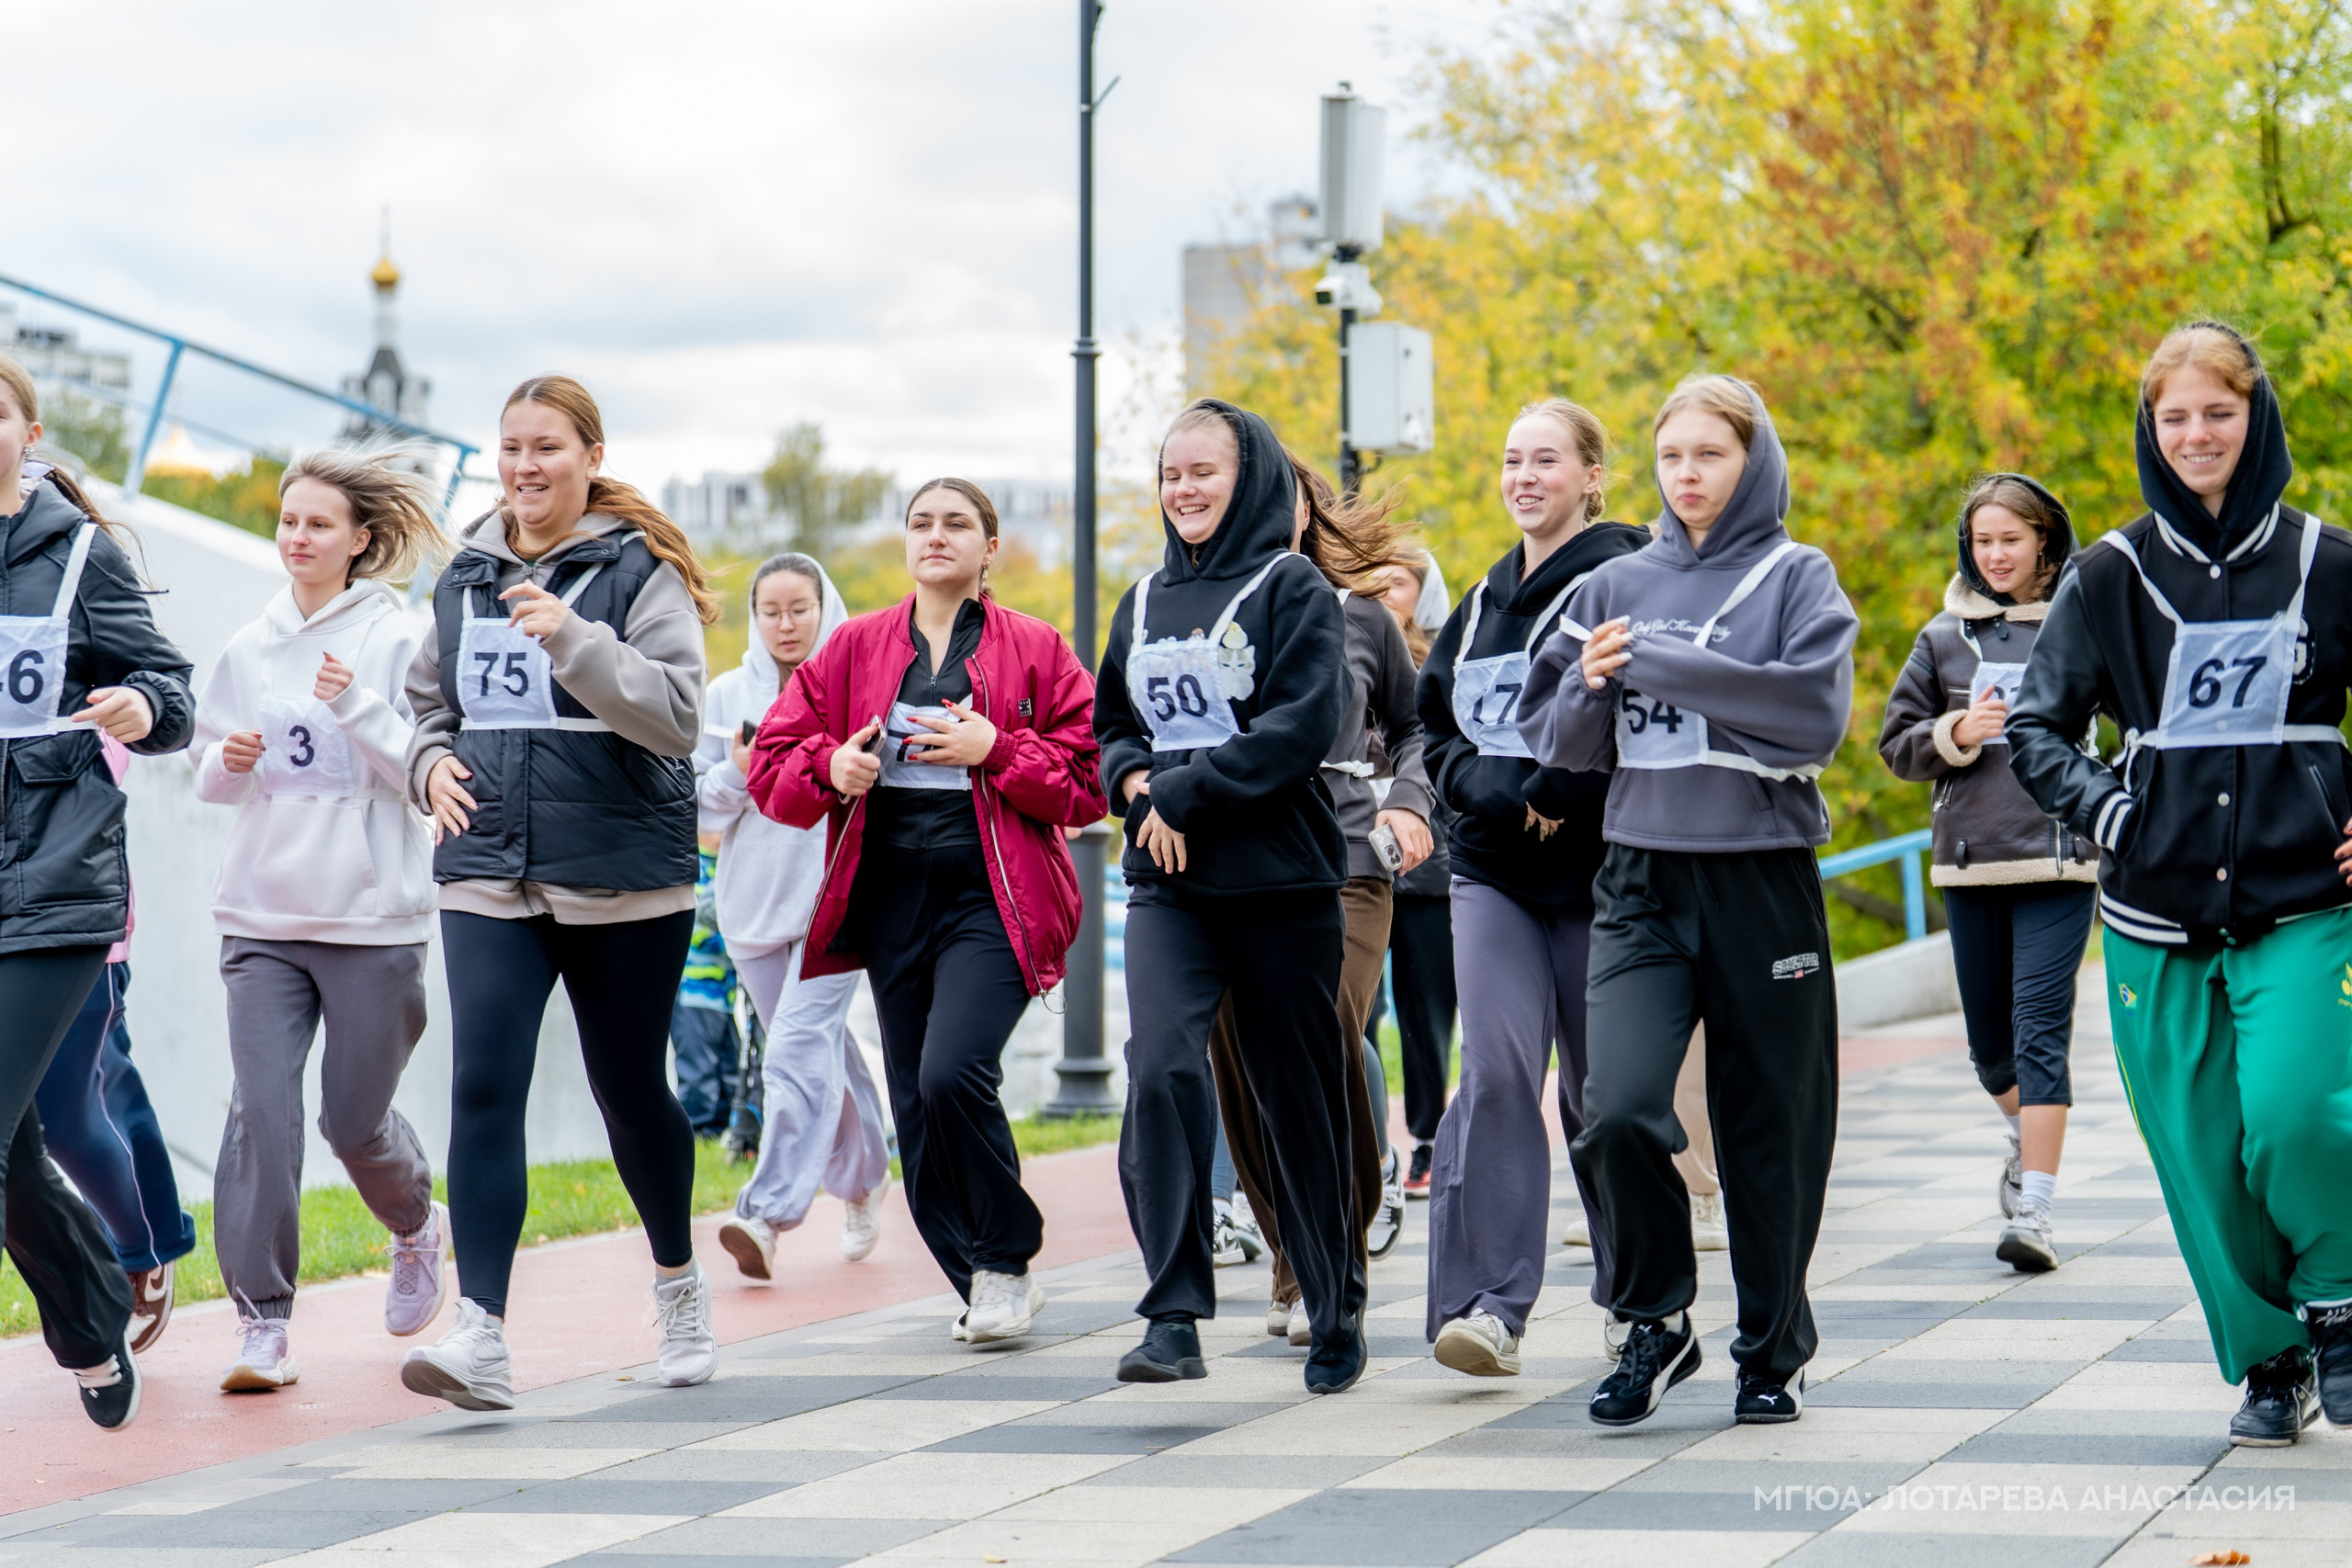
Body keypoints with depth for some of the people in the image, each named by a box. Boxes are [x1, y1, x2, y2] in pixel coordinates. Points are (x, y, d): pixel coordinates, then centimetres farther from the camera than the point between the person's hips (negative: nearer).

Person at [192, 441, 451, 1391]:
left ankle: (417, 1228, 38)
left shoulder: (399, 640, -4)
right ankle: (263, 1319, -6)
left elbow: (429, 770, -9)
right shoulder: (249, 648, 9)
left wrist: (357, 709, -23)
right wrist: (229, 762, -5)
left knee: (355, 1118, 5)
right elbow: (210, 776, 17)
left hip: (373, 915, -3)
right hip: (262, 918, 3)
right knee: (262, 1107, -11)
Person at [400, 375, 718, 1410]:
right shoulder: (466, 575, 11)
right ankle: (481, 1338, -18)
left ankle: (678, 1281, 36)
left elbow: (678, 714, -15)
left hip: (625, 877, -3)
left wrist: (572, 639, -26)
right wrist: (432, 763, 2)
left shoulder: (641, 570, -4)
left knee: (631, 1088, 10)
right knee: (483, 1087, -13)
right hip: (488, 874, 3)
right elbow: (428, 702, 23)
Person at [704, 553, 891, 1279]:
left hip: (838, 897, -4)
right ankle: (863, 1177, 36)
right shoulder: (726, 696, 8)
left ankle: (768, 1215, -24)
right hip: (753, 897, 4)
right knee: (824, 1050, 14)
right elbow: (700, 806, 8)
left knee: (799, 1048, -17)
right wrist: (739, 772, -10)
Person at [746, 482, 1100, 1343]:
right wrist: (830, 769, -10)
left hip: (992, 900, -4)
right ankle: (983, 1288, 16)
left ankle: (1008, 1261, -1)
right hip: (891, 899, 4)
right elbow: (773, 761, 11)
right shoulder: (856, 647, 12)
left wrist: (995, 749, -14)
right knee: (918, 1107, 3)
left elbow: (1089, 779, -1)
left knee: (952, 1075, -21)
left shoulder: (1037, 651, 4)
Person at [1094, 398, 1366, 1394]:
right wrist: (1136, 783, -1)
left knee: (1298, 1094, 4)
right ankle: (1174, 1320, -19)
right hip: (1166, 884, 4)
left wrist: (1185, 792, -14)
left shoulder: (1294, 591, -2)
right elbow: (1108, 725, 21)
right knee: (1161, 1069, -18)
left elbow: (1303, 727, -13)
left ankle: (1336, 1317, 20)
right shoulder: (1144, 602, 15)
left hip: (1283, 882, -3)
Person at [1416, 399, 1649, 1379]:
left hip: (1596, 872, -4)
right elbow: (1436, 721, 16)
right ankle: (1488, 1303, -17)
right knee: (1497, 1070, -12)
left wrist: (1550, 797, -16)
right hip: (1492, 872, 4)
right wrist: (1485, 789, -3)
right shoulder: (1484, 601, 14)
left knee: (1603, 1089, 6)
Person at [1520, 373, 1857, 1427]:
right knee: (1617, 1111, -16)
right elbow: (1554, 737, 14)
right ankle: (1655, 1322, 4)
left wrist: (1657, 667, -15)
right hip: (1642, 879, 2)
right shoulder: (1619, 586, 11)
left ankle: (1774, 1350, 21)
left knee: (1770, 1129, 5)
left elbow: (1816, 711, -15)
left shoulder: (1796, 578, 2)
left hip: (1763, 877, -2)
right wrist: (1592, 688, -9)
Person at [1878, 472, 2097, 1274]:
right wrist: (1955, 734, -7)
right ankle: (2025, 1139, 43)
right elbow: (1896, 742, 10)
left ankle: (2033, 1209, -12)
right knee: (1988, 1034, 13)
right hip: (1969, 860, 4)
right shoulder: (1944, 637, 9)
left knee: (2041, 1027, -11)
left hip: (2059, 855, -4)